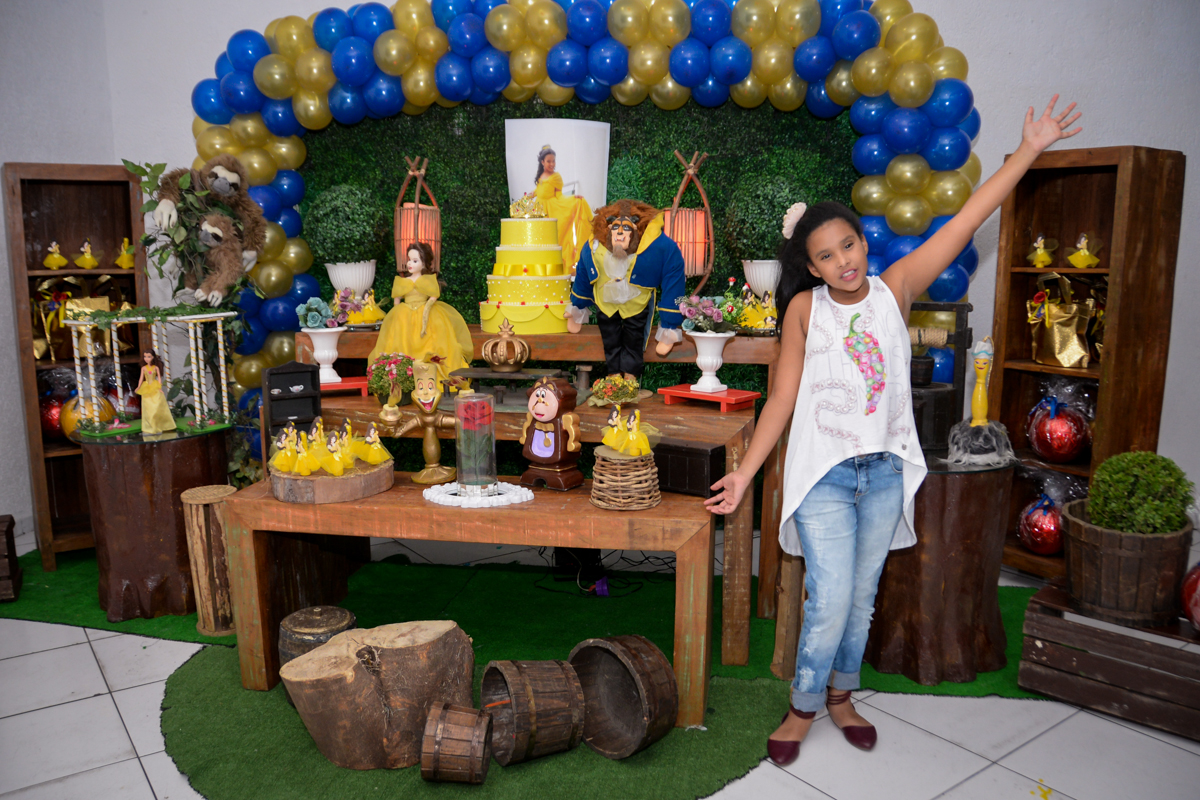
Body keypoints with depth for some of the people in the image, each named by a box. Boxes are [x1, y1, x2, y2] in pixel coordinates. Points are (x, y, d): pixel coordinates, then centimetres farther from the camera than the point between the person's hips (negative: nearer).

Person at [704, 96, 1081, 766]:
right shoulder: (805, 308, -5)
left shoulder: (895, 290, -1)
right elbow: (783, 398, -2)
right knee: (830, 602, -4)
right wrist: (745, 472, -4)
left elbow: (967, 220, -3)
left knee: (863, 597, 15)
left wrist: (1030, 150, -7)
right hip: (823, 472, -2)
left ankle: (840, 697, 36)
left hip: (885, 472, 3)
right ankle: (804, 707, 20)